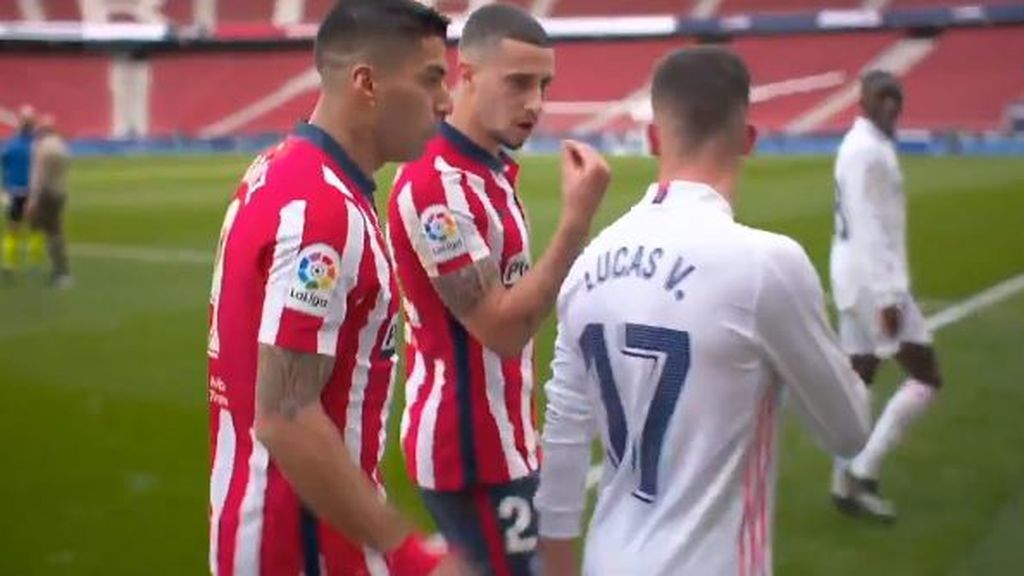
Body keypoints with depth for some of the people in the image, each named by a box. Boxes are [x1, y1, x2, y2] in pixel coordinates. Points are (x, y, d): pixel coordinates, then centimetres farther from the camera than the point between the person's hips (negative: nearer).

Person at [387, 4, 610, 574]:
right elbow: (502, 328, -23)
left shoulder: (492, 174, 9)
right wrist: (579, 217, -27)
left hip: (496, 442, 9)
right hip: (473, 452, -9)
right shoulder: (438, 185, -20)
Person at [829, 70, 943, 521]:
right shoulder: (867, 150, -17)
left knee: (859, 380, 13)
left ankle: (845, 485, 19)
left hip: (857, 278, 10)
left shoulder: (865, 144, 14)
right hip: (873, 280, -10)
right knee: (927, 378, -5)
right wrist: (888, 295, -24)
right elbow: (868, 229, -23)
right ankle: (863, 471, -3)